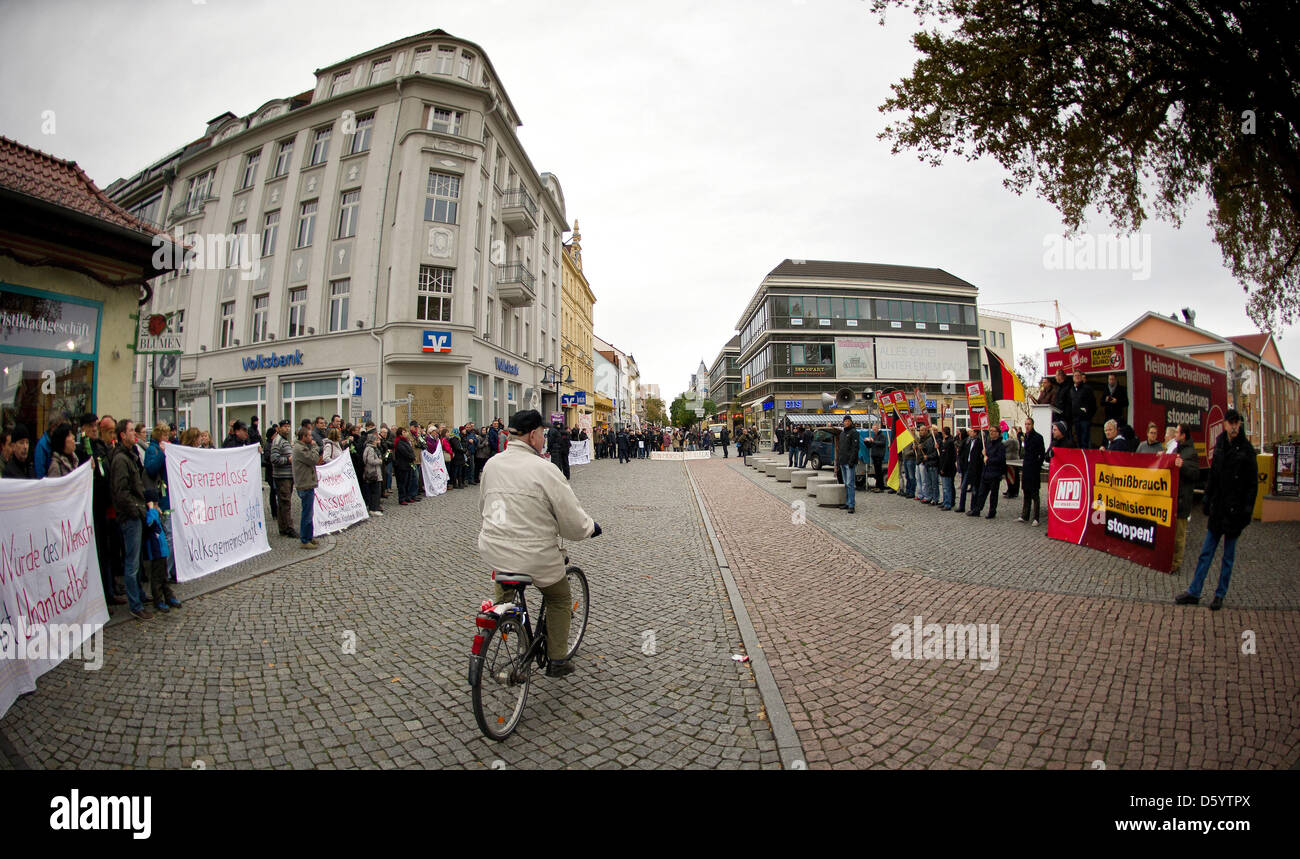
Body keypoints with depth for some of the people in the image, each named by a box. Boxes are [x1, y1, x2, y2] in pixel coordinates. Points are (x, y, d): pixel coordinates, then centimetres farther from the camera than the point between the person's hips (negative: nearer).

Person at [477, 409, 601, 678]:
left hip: (492, 552, 5)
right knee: (560, 599, 21)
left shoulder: (491, 464, 1)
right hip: (535, 557, -5)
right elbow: (573, 522, -15)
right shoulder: (543, 469, -18)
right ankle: (557, 661, 30)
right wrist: (591, 527, 6)